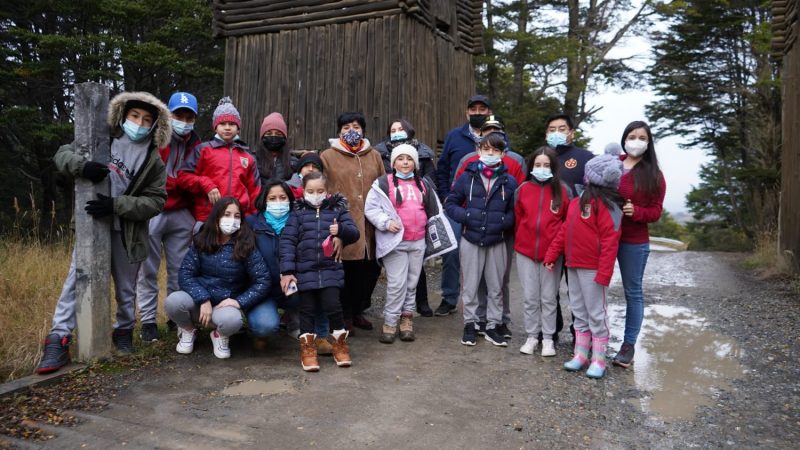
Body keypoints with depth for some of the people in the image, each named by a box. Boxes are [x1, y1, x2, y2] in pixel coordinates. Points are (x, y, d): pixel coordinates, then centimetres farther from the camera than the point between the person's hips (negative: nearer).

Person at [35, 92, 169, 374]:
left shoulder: (154, 162, -1)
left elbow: (156, 201, -7)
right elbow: (62, 154, 0)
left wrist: (115, 205, -20)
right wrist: (82, 166, -24)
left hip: (126, 233, 0)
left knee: (126, 288, 12)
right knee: (76, 279, -7)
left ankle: (124, 332, 31)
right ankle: (58, 340, -2)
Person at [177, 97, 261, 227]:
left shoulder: (248, 157, 16)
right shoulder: (203, 149, 9)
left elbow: (254, 191, 16)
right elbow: (183, 176, 4)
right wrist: (206, 184, -11)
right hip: (206, 219, -2)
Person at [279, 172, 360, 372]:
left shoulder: (338, 210, 7)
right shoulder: (298, 213, 5)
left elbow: (354, 233, 2)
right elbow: (287, 241, 0)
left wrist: (341, 230, -21)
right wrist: (287, 271, -8)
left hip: (331, 269, -1)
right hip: (304, 270, 1)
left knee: (332, 305, -8)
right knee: (307, 309, 7)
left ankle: (339, 342, 15)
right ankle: (307, 347, 21)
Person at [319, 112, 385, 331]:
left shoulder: (374, 156, 14)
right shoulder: (328, 157, 4)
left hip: (370, 225, 4)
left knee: (371, 268, 9)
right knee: (347, 270, 1)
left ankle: (358, 311, 29)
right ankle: (345, 315, 19)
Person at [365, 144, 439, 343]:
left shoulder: (424, 185, 14)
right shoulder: (383, 183, -1)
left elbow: (433, 210, 24)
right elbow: (371, 208, -5)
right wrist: (386, 222, -16)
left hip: (418, 242, 5)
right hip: (394, 241, -5)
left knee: (412, 282, 11)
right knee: (397, 283, -7)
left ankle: (407, 317, 23)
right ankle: (390, 323, 5)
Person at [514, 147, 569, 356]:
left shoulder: (562, 190, -2)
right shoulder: (523, 189, 1)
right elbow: (517, 219, 9)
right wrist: (520, 242, 9)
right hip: (525, 251, 1)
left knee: (548, 298, 7)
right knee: (529, 297, 9)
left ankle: (548, 338, 19)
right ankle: (531, 336, 21)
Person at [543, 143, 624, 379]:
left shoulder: (606, 205, -13)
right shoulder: (578, 201, 13)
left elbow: (610, 241, -18)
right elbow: (564, 231, 16)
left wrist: (604, 272, -21)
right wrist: (552, 255, 12)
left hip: (592, 268, -8)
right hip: (573, 265, 8)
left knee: (596, 313, 2)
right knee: (579, 312, 14)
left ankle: (599, 360, 13)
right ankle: (581, 354, 24)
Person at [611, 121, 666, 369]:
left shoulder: (654, 175, 0)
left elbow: (655, 211, -1)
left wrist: (636, 212, -21)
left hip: (634, 242, -2)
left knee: (633, 292, 8)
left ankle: (629, 344, 18)